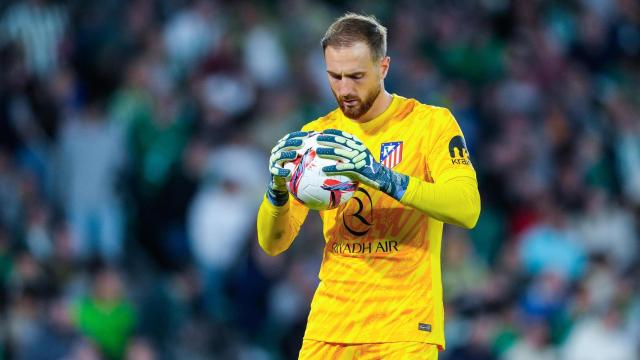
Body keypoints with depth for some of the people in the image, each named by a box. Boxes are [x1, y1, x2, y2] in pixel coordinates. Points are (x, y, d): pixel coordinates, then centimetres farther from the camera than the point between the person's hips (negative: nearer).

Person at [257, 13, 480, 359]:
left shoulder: (430, 122, -3)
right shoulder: (315, 136, 8)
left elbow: (467, 208, -19)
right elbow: (272, 243, 6)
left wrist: (382, 177, -29)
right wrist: (277, 190, -16)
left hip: (404, 327, -4)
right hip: (329, 326, 4)